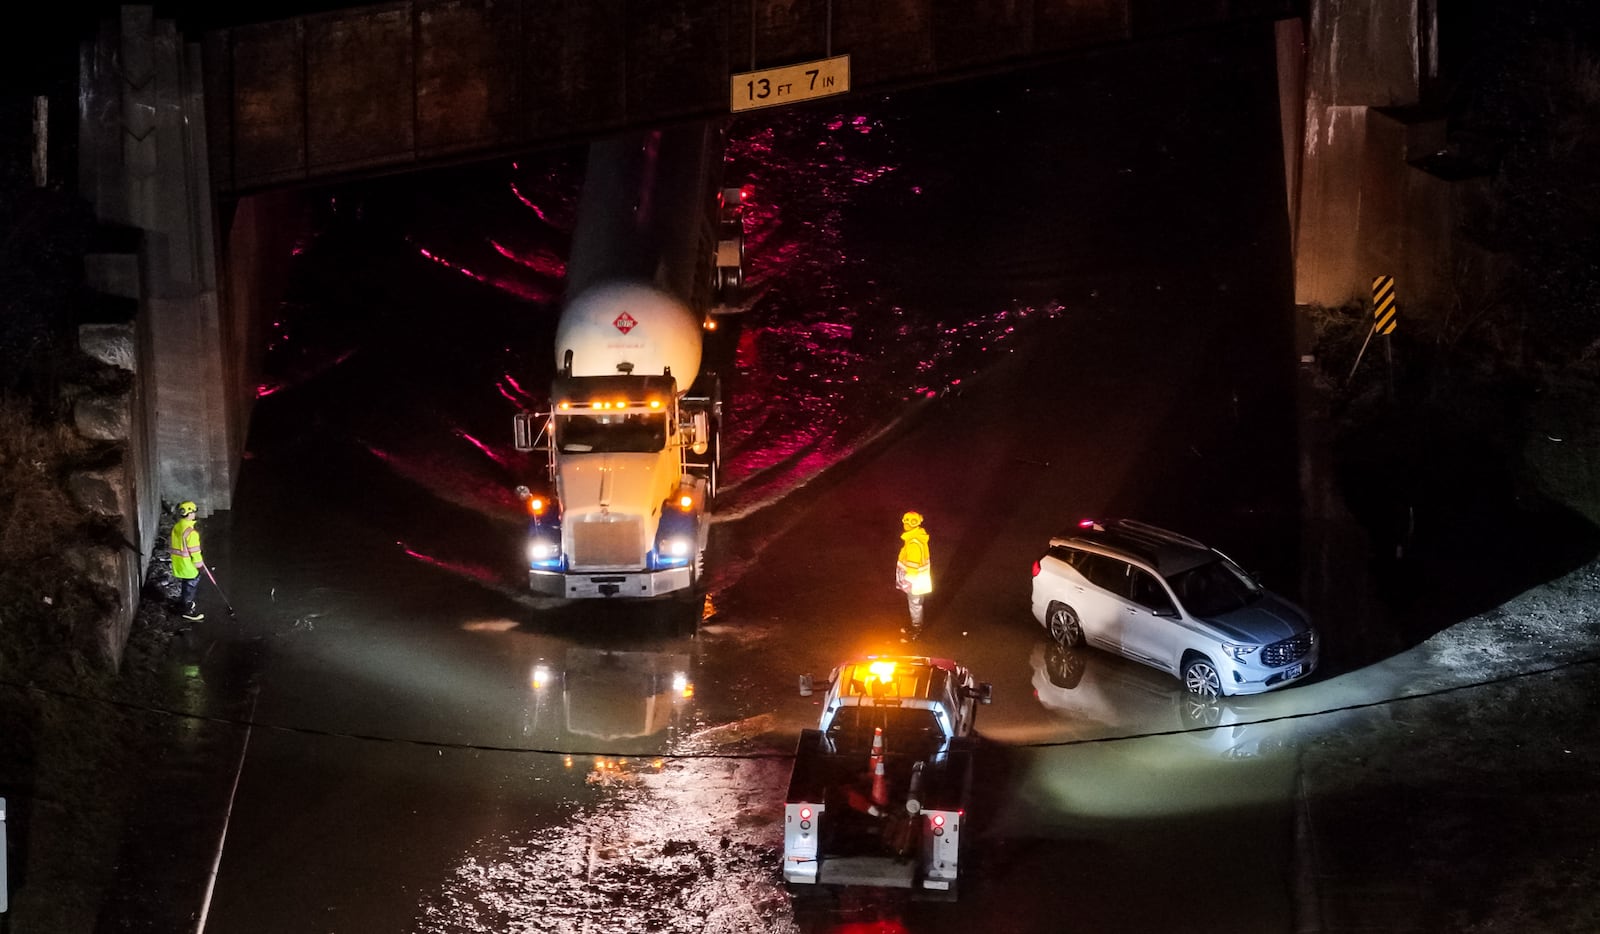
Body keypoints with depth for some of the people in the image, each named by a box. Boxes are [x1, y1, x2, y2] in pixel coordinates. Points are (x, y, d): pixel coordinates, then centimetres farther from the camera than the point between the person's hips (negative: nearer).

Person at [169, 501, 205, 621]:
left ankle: (182, 604, 38)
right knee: (191, 585, 5)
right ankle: (188, 610, 13)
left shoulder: (176, 526, 1)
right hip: (188, 564, -8)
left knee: (182, 584, 24)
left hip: (177, 561, 8)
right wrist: (199, 564, -12)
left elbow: (173, 543, 13)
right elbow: (194, 550, -22)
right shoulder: (191, 531, -26)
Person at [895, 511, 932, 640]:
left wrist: (907, 581, -17)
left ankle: (916, 629, 25)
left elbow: (913, 565, -26)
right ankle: (917, 625, 39)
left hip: (914, 581, -9)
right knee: (915, 604, 24)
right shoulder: (918, 535, -1)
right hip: (917, 579, 9)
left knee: (915, 605, 9)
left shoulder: (914, 543, -31)